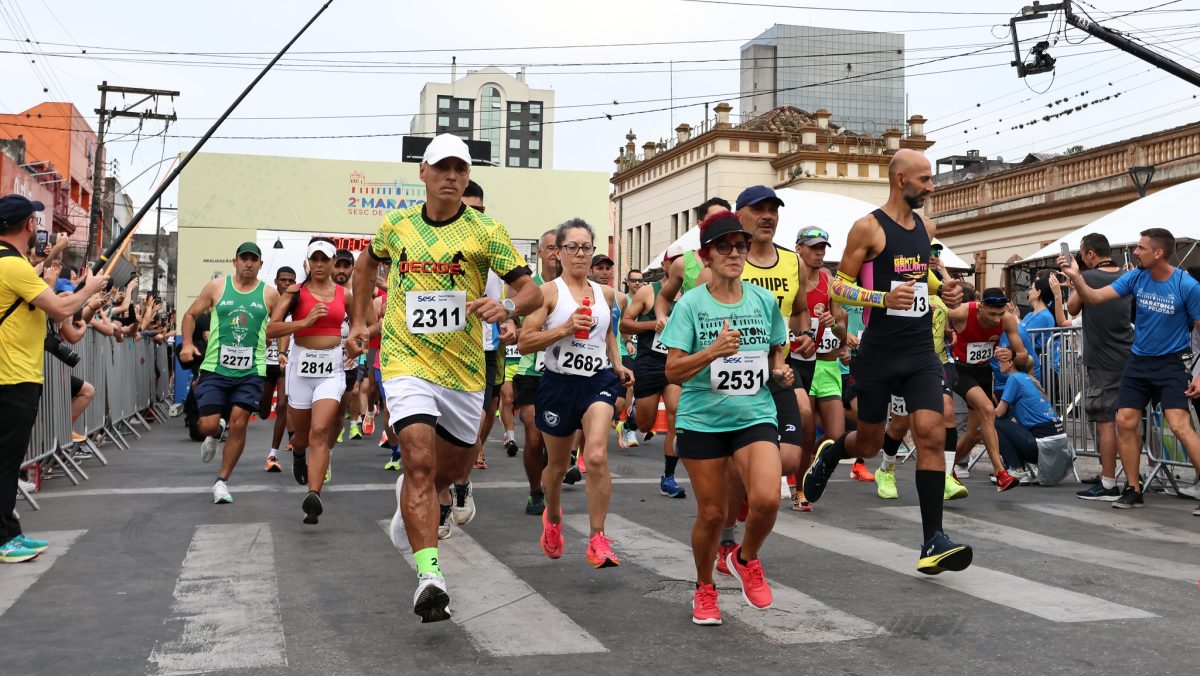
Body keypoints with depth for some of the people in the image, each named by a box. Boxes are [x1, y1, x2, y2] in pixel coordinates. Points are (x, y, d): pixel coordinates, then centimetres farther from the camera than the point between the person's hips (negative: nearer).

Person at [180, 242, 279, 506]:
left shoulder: (270, 294, 4)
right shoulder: (216, 287, 3)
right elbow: (191, 315, 11)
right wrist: (187, 343, -4)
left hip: (250, 371, 0)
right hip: (216, 367, 0)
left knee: (238, 424, -6)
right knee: (207, 425, -6)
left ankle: (222, 481, 11)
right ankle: (216, 433, 35)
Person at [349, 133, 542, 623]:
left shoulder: (485, 232, -4)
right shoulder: (396, 226, 4)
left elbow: (532, 291, -6)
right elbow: (366, 265, 25)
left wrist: (507, 307, -27)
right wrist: (359, 321, 17)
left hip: (464, 370, 1)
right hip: (407, 361, -1)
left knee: (452, 469, 15)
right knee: (420, 459, -20)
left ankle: (411, 500, 51)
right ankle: (429, 575, -21)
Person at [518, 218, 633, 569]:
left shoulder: (605, 293, 9)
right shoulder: (548, 292, -5)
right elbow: (524, 343, -12)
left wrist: (617, 365, 13)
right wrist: (564, 328, -21)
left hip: (598, 381, 2)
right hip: (559, 383, -2)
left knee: (596, 456, -21)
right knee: (557, 466, 14)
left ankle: (598, 539, -13)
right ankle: (553, 516, 46)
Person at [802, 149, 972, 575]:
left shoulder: (925, 227, 11)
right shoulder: (868, 228, -8)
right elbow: (839, 287, -8)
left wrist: (941, 289, 8)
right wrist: (884, 298, -23)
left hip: (921, 352, 4)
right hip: (879, 353, -4)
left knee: (932, 436, -11)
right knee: (868, 444, 9)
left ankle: (933, 541, -8)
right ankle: (829, 454, 46)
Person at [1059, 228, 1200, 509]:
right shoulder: (1136, 278, -2)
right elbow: (1094, 297, -3)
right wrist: (1075, 277, -21)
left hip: (1170, 364, -5)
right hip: (1138, 362, 5)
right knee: (1125, 422, 1)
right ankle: (1133, 490, 14)